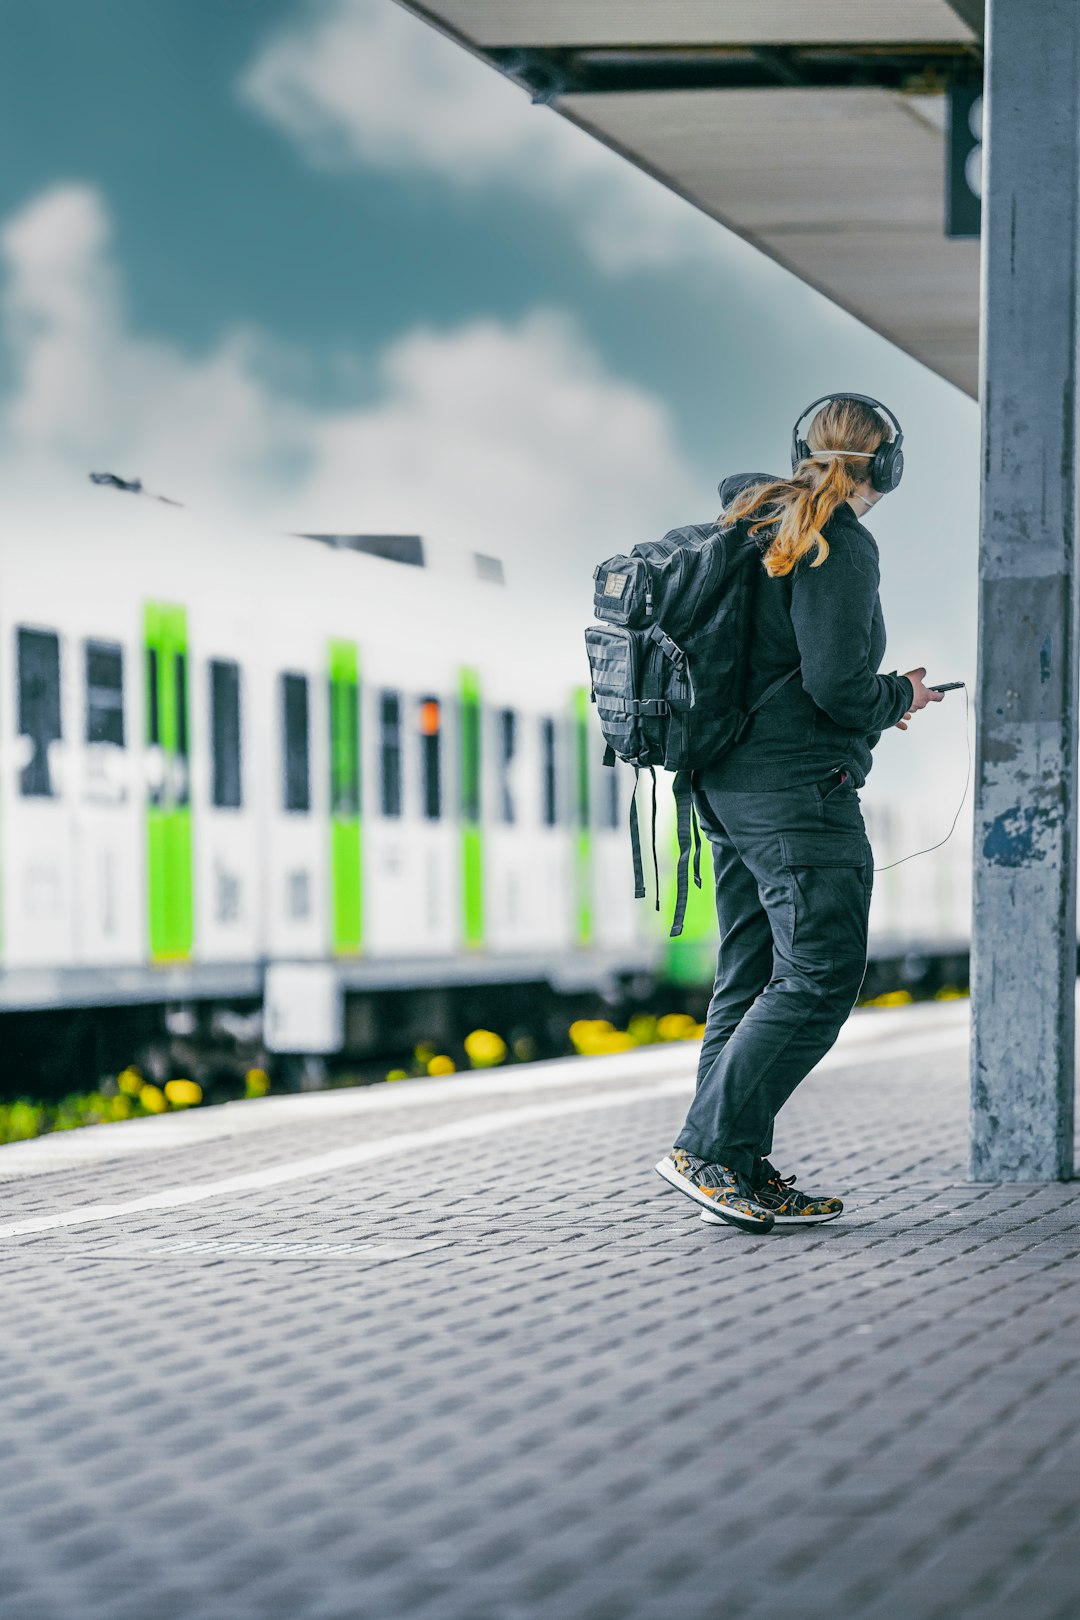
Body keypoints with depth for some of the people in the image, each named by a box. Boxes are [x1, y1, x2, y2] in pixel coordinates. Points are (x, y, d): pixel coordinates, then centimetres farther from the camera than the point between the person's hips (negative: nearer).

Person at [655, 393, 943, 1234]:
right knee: (820, 977, -7)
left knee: (751, 977, 10)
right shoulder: (840, 545, -14)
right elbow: (835, 682, -20)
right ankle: (711, 1147, -13)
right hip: (799, 789, -9)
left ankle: (743, 1176, 9)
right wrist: (899, 698, -1)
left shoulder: (752, 527, 13)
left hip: (727, 783, 9)